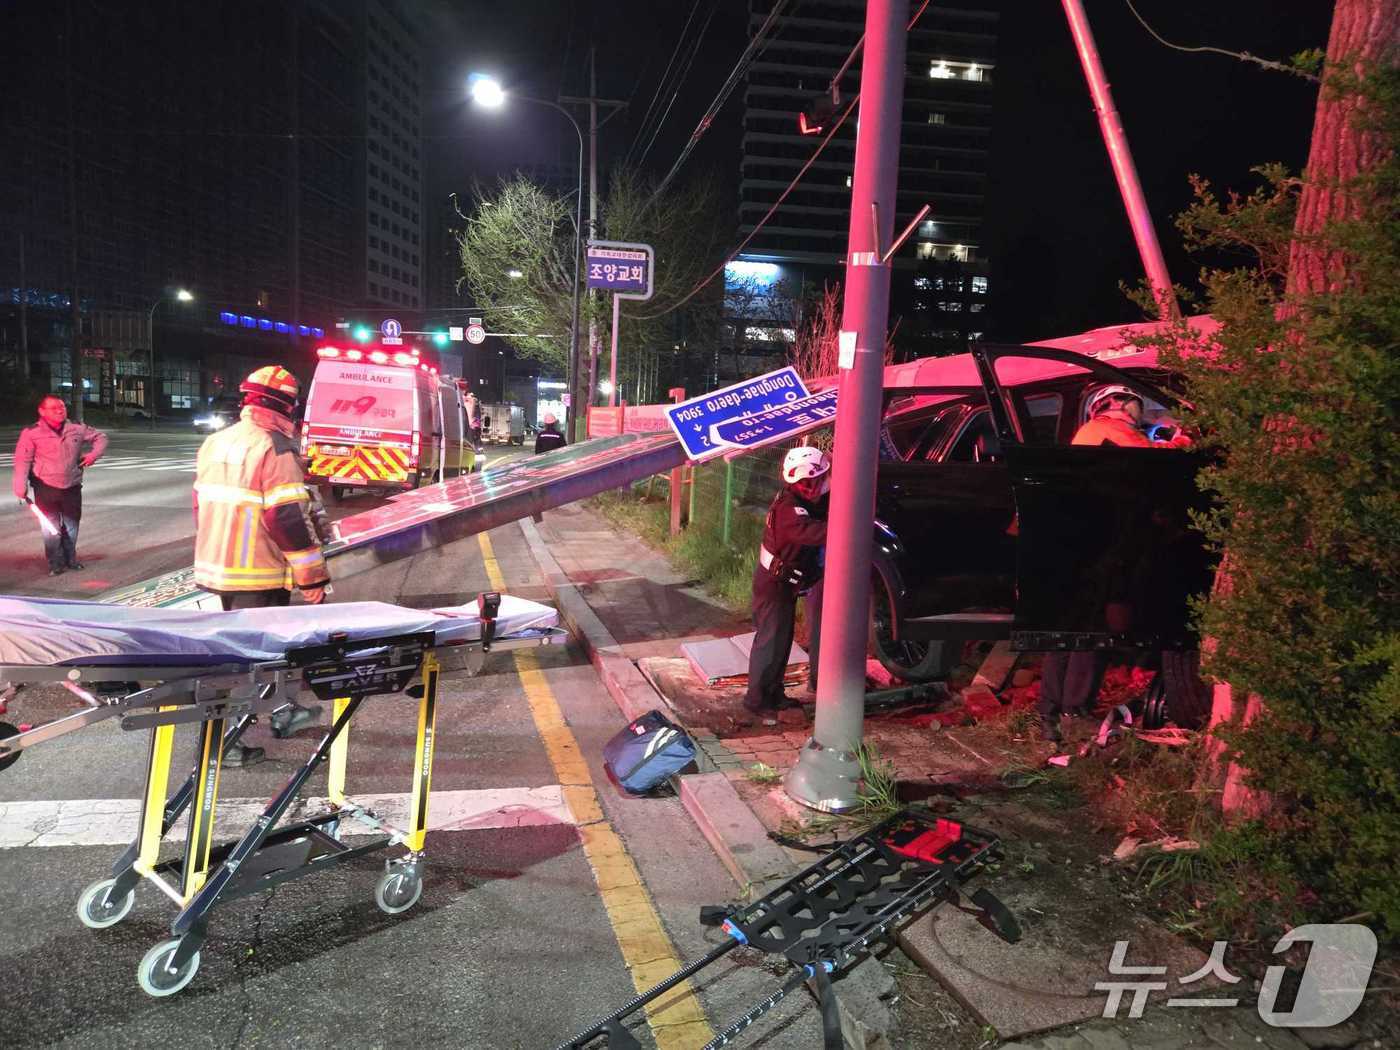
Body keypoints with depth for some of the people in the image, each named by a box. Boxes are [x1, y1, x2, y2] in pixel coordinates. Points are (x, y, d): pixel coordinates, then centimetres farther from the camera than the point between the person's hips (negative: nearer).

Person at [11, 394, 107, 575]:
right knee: (52, 527, 0)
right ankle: (55, 564, 11)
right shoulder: (31, 433, -8)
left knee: (72, 525, 13)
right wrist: (21, 488, -16)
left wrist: (94, 454, -5)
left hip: (72, 487, 3)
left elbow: (100, 437, 14)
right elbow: (23, 461, -9)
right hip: (46, 488, -3)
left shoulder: (77, 429, 1)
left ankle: (70, 559, 28)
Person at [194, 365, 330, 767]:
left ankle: (282, 713, 37)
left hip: (216, 567, 9)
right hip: (258, 573, -9)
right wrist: (312, 575, -15)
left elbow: (202, 504, 18)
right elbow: (288, 517, -20)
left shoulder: (215, 442, 11)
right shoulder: (275, 447, -16)